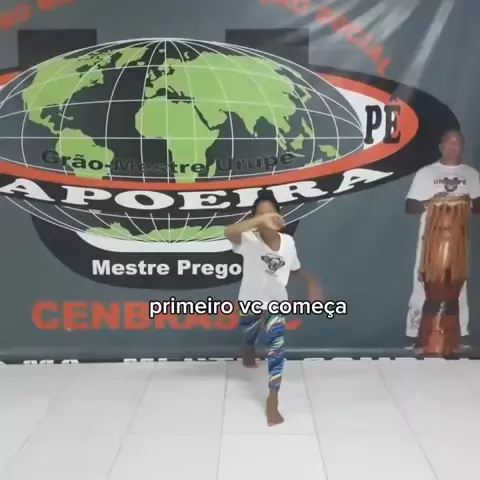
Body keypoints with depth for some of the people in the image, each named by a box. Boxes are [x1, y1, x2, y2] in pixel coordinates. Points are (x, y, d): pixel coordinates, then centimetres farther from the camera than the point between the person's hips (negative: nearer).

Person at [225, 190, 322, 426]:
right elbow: (229, 232, -50)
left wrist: (313, 283, -9)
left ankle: (272, 401, -3)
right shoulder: (249, 240, -26)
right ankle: (249, 351, 66)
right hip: (250, 300, -1)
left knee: (276, 347, -13)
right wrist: (260, 220, -60)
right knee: (249, 335, 27)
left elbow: (295, 267, 6)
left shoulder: (287, 242, -13)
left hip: (277, 301, 1)